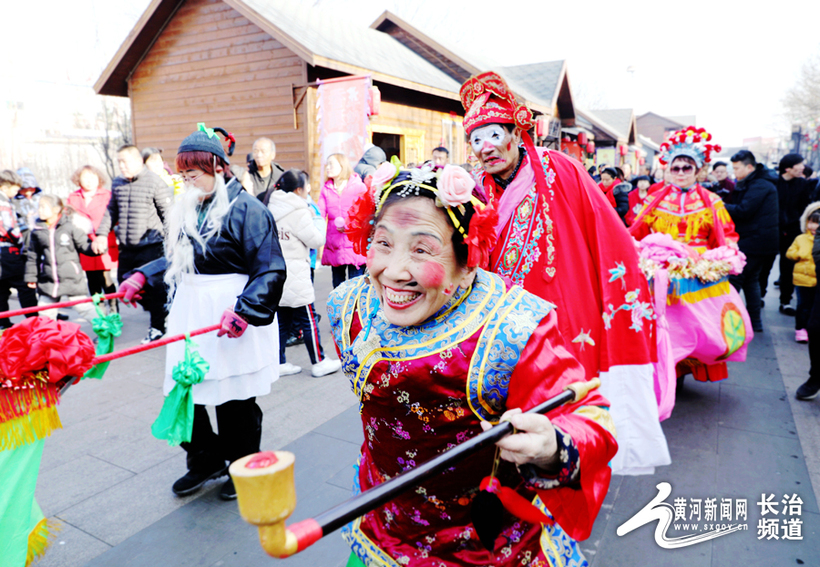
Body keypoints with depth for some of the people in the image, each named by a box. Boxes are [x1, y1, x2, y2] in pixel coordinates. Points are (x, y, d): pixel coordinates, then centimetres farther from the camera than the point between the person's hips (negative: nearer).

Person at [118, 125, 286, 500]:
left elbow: (270, 271, -17)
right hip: (190, 315, 8)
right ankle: (205, 461, 32)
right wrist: (142, 276, 10)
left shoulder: (246, 209, -12)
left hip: (231, 320, -7)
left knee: (236, 400, 5)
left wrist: (244, 311, -28)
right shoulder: (188, 209, 13)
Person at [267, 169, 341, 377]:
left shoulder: (272, 209, 10)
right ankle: (319, 362, 11)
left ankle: (280, 363, 19)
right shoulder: (298, 212, -14)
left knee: (282, 321, 13)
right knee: (308, 319, 2)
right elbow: (317, 240, -10)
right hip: (295, 276, -8)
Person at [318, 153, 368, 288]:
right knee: (338, 287, 13)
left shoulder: (358, 186, -1)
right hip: (334, 248, 4)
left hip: (355, 246, -4)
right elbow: (320, 213, -1)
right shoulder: (326, 189, 10)